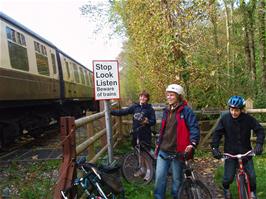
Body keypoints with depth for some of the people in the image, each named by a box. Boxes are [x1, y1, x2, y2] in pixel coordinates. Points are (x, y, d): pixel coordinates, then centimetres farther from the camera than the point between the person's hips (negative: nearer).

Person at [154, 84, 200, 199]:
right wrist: (158, 143, 23)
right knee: (159, 176, 5)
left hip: (177, 152, -5)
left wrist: (192, 143, -28)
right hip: (163, 151, 5)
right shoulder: (166, 111, 13)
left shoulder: (186, 111, -9)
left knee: (177, 179, 10)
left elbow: (194, 128, -15)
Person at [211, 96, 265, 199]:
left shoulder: (248, 119, -10)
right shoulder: (225, 118, -11)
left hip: (246, 152, 1)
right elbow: (217, 133, -9)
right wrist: (214, 148, -20)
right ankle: (226, 189, 33)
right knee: (228, 177, -1)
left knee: (251, 176, 0)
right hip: (230, 153, -1)